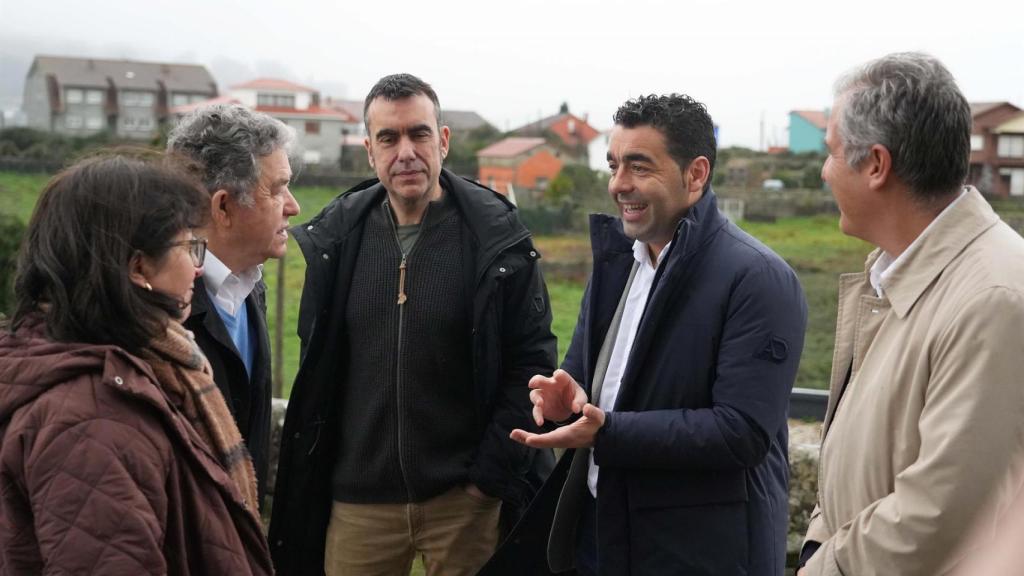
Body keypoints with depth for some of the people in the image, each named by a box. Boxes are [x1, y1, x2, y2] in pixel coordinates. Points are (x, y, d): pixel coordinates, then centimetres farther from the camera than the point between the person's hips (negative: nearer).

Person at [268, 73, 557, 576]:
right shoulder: (336, 236, 2)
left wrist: (491, 473, -7)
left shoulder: (496, 236, -6)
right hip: (356, 500, 2)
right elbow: (316, 371, 11)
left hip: (463, 497, -2)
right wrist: (317, 470, 8)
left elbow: (533, 360, -4)